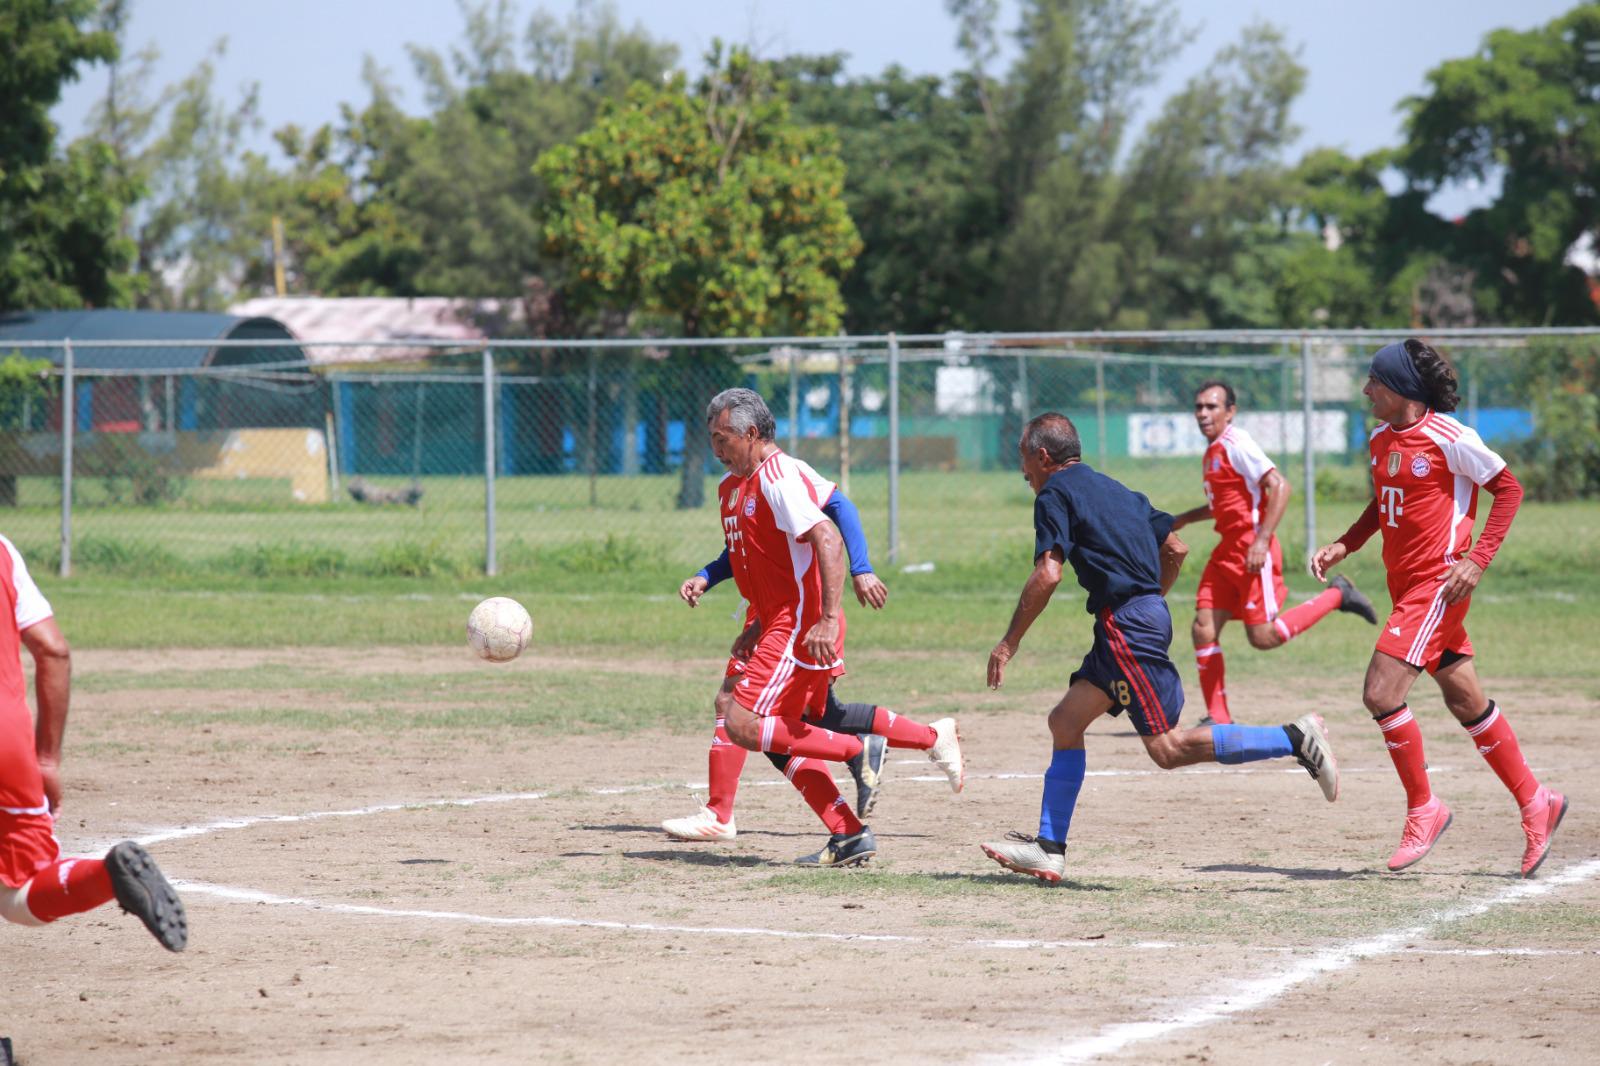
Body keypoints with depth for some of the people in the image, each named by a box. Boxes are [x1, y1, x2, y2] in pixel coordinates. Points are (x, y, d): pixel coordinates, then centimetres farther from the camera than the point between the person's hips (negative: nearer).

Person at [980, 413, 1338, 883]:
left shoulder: (1055, 495, -4)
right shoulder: (1117, 490, 22)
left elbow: (1047, 574, -16)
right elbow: (1175, 549, 21)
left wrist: (1009, 642, -9)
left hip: (1124, 623, -10)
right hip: (1151, 613, 10)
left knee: (1167, 747, -11)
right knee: (1065, 720, 13)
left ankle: (1295, 738, -16)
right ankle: (1048, 848, 11)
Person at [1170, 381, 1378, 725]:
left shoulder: (1237, 444, -13)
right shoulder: (1212, 452, 16)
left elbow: (1279, 487, -21)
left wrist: (1262, 540, -26)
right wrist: (1185, 518, 25)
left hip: (1253, 551, -9)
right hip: (1227, 551, 9)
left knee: (1263, 636, -9)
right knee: (1204, 629, 0)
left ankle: (1337, 595, 7)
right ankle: (1217, 718, 5)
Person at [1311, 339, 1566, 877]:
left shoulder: (1449, 438, -15)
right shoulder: (1380, 440, 8)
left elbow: (1508, 487, -8)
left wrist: (1477, 558, -15)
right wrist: (1343, 546, 7)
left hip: (1439, 583, -8)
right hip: (1405, 585, 8)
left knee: (1381, 691, -16)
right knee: (1466, 701, 13)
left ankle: (1423, 808, -2)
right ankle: (1535, 802, 25)